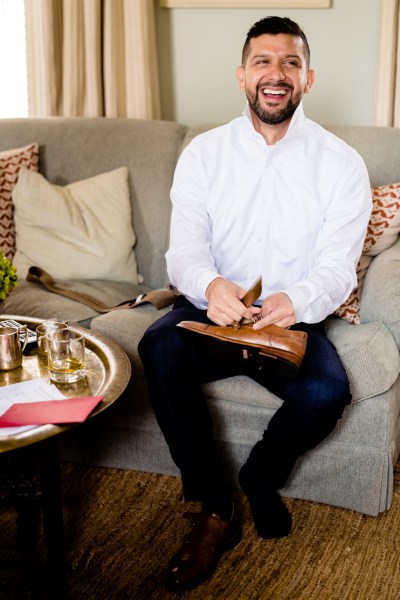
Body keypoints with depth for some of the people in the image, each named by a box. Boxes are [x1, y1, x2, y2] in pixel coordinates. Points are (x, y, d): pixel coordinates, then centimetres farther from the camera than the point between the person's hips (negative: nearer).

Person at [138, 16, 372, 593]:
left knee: (328, 390, -31)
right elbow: (185, 248, -8)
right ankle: (214, 507, -13)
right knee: (159, 348, -31)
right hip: (211, 309, 1)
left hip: (294, 317, -1)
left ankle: (260, 477, 4)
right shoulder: (203, 153, 1)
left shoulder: (342, 164, -3)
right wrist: (210, 286, -34)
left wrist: (297, 301, -33)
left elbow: (338, 267, -8)